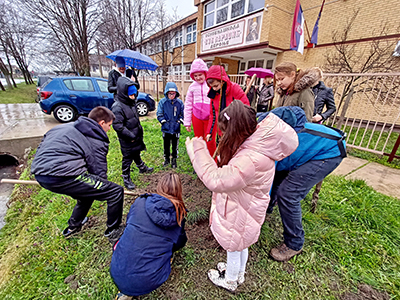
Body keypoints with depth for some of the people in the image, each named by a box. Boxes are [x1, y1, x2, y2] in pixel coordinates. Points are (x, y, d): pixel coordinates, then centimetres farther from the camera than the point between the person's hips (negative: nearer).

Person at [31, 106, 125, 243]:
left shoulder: (67, 127, 22)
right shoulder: (97, 139, -4)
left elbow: (42, 147, 29)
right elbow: (99, 171, -1)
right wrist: (104, 190, 17)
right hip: (62, 177, -10)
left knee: (88, 190, 33)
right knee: (116, 191, -5)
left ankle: (72, 226, 50)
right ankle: (113, 231, 17)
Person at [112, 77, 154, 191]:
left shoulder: (131, 102, 6)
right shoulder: (117, 107, -22)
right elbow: (117, 126, -25)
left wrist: (140, 130, 15)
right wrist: (131, 136, -21)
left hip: (137, 137, 8)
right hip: (127, 140, -8)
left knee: (136, 154, 27)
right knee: (127, 159, 5)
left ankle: (142, 168, 47)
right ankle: (126, 179, 20)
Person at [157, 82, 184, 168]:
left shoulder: (179, 102, -3)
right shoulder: (162, 101, -5)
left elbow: (182, 114, 5)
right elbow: (159, 114, -2)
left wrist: (179, 121, -8)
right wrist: (164, 122, -11)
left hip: (176, 128, 0)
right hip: (166, 128, 0)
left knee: (175, 145, 11)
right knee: (166, 144, 15)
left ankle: (174, 159, 28)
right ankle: (166, 159, 33)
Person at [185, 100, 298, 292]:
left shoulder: (251, 160, -39)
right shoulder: (256, 145, -7)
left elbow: (215, 180, -39)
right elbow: (228, 172, -1)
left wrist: (199, 150, -31)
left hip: (239, 215, -8)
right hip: (243, 208, 9)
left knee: (234, 248, 21)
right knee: (240, 245, 32)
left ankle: (230, 281, 51)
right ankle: (239, 273, 60)